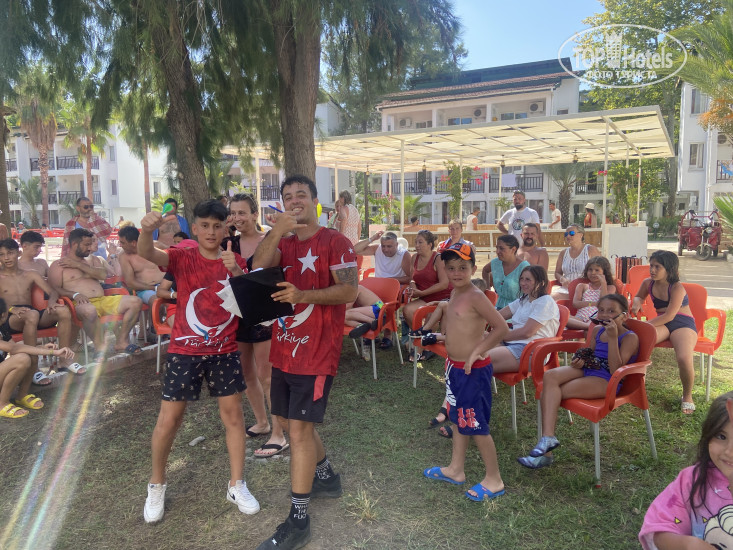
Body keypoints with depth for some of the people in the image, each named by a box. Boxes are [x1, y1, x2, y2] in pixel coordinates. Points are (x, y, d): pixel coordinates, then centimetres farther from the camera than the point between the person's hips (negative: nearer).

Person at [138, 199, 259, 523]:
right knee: (169, 418, 3)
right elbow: (146, 253, -25)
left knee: (233, 413, 5)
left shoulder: (236, 262, 2)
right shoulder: (182, 257, -6)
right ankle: (157, 485, 27)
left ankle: (237, 486, 21)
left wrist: (236, 271, -28)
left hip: (224, 351, 2)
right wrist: (147, 229, -47)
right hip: (185, 350, -2)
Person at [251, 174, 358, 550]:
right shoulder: (281, 242, 11)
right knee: (292, 422, 19)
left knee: (299, 429, -6)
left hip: (316, 350, -7)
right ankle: (326, 477, 43)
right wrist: (277, 231, -21)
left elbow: (349, 291, -17)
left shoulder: (334, 242, -7)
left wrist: (303, 295, -29)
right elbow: (258, 268, -8)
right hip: (283, 347, 7)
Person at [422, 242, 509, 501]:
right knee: (459, 419, 20)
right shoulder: (455, 295, 8)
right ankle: (456, 469, 36)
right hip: (455, 366, 9)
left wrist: (476, 352, -25)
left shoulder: (475, 296, -19)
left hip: (473, 370, -9)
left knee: (476, 425, 1)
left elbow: (501, 327, -25)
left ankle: (493, 480, 17)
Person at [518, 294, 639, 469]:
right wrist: (580, 361, 0)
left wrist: (612, 338, -23)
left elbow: (615, 371, -18)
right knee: (550, 376, -24)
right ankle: (548, 436, -29)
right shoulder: (597, 331, 13)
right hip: (587, 371, 7)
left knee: (549, 394, -20)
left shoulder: (630, 337, -7)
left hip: (607, 382, -7)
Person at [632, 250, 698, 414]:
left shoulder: (677, 288, -14)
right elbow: (639, 297, 27)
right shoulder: (648, 283, 4)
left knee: (684, 359, -32)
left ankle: (687, 396, -1)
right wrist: (637, 303, 2)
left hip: (683, 324, -4)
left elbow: (669, 315, -19)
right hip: (662, 324, 4)